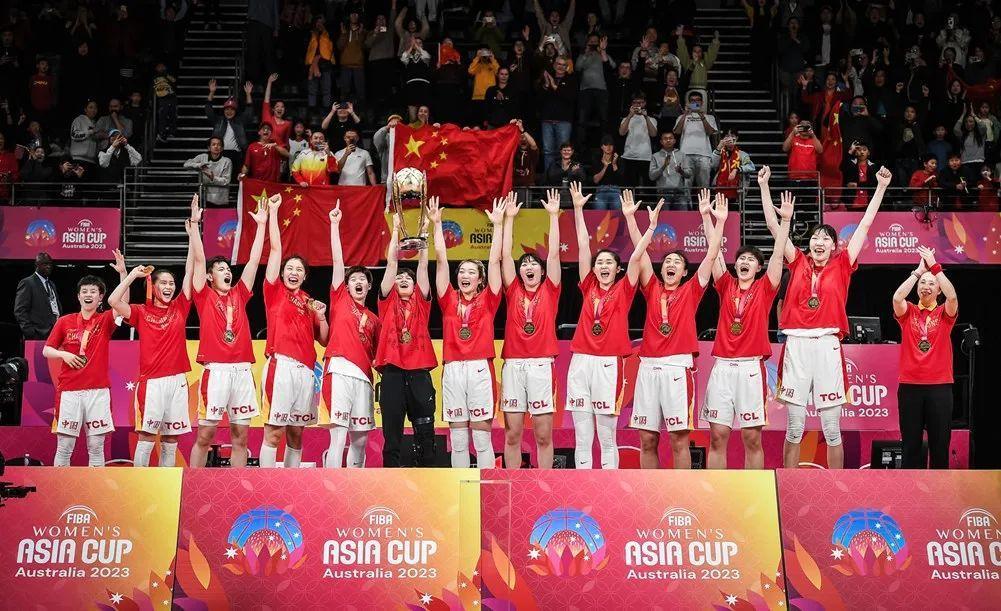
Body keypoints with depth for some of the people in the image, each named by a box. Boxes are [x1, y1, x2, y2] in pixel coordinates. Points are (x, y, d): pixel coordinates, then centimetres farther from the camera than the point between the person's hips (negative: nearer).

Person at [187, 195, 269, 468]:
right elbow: (198, 259, -1)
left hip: (242, 370, 4)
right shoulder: (204, 296, 7)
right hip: (216, 370, -4)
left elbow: (254, 260, 16)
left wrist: (261, 224, 16)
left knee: (240, 435, 5)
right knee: (205, 433, -2)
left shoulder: (239, 295, 16)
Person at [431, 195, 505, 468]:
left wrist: (498, 224, -2)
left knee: (482, 439, 1)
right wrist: (436, 223, 4)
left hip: (480, 369, -2)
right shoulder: (449, 301, 10)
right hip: (452, 371, 2)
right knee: (458, 441, 6)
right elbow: (441, 259, 7)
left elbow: (494, 261, 2)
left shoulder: (487, 301, 7)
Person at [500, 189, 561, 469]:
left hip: (541, 364, -1)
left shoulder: (550, 290, 9)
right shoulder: (513, 291, 12)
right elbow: (505, 255, 9)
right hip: (513, 365, 1)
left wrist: (554, 215, 3)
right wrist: (509, 218, 7)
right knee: (512, 434, 3)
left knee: (543, 434, 1)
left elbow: (554, 253, 4)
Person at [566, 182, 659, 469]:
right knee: (582, 439, 5)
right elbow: (583, 246, 9)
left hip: (608, 364, -3)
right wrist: (578, 208, 9)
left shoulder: (623, 290, 5)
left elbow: (637, 255, -3)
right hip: (580, 362, 3)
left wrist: (653, 224, -8)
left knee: (606, 438, 2)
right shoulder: (589, 287, 11)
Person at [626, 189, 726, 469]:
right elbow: (640, 252, 8)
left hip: (678, 368, -2)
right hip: (648, 367, 3)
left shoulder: (691, 291, 9)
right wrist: (630, 217, 2)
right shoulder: (652, 289, 14)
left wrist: (715, 220, -2)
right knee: (647, 439, 4)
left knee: (679, 438, -3)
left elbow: (712, 255, 4)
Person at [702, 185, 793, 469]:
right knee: (717, 436, 1)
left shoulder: (764, 289, 7)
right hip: (722, 367, 2)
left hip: (751, 368, -2)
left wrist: (785, 220, -7)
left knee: (752, 438, 1)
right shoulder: (726, 286, 11)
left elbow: (778, 255, 0)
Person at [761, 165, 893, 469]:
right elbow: (774, 226, 10)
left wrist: (881, 187, 9)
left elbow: (865, 224, 9)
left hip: (827, 346, 0)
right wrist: (764, 186, 6)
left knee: (831, 429, 4)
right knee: (794, 427, 5)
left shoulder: (841, 266, 9)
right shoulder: (798, 263, 10)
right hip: (796, 345, 1)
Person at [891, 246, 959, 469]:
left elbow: (952, 296, -13)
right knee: (911, 442, 3)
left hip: (940, 386, 0)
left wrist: (935, 267, -14)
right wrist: (918, 270, -11)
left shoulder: (945, 314, 7)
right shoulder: (907, 312, 8)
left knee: (940, 442, 3)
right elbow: (897, 297, -13)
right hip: (910, 385, 0)